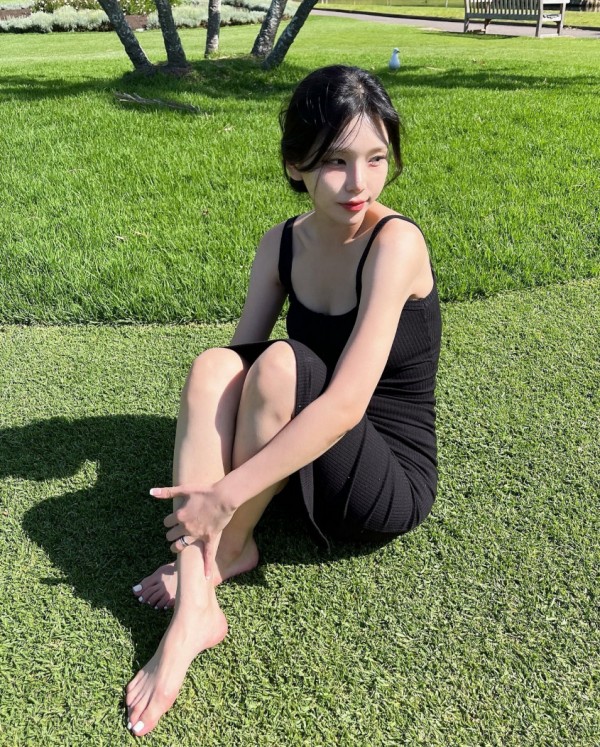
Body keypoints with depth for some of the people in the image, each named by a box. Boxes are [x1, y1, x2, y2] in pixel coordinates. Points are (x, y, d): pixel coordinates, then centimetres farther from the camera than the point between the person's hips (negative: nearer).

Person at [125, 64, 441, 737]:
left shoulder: (395, 243, -21)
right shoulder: (282, 244, -1)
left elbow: (346, 404, -30)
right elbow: (233, 370, -6)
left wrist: (223, 496, -30)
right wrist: (203, 496, -20)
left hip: (393, 482, -5)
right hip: (307, 460, 6)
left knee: (282, 365, -29)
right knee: (213, 365, -20)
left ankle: (228, 551, -6)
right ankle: (192, 614, -24)